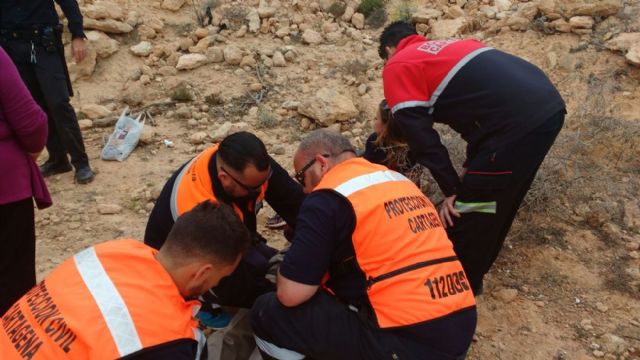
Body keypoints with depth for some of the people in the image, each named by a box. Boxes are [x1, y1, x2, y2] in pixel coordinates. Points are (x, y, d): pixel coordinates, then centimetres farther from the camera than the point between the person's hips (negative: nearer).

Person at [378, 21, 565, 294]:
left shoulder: (397, 67, 7)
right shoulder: (448, 46, 30)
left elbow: (418, 133, -3)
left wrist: (451, 189, 3)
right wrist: (473, 166, 26)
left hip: (518, 121, -9)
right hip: (549, 105, 9)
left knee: (465, 216, 7)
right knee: (500, 202, 24)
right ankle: (473, 272, 41)